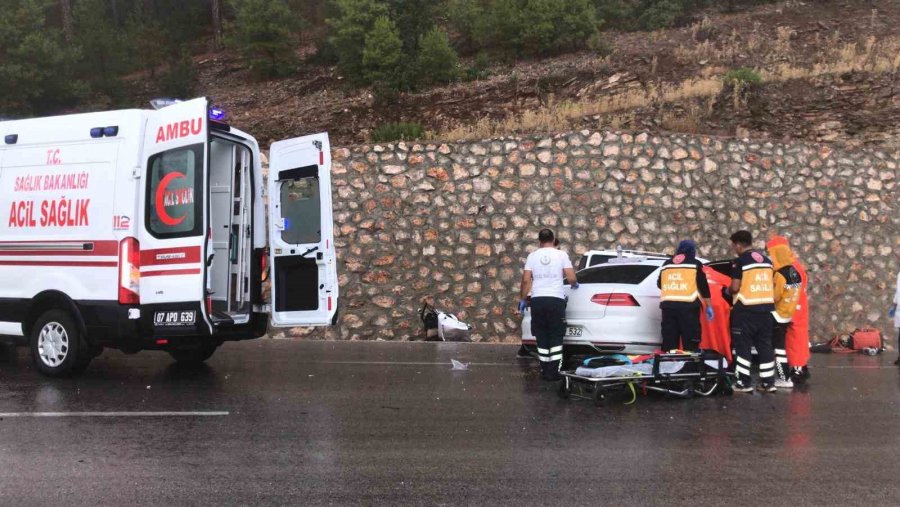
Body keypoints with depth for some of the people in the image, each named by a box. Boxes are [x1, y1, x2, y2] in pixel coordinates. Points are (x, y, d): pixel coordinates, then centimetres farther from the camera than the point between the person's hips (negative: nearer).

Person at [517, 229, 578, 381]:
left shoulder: (533, 256, 6)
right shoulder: (561, 255, 1)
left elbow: (526, 280, 3)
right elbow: (571, 278, -3)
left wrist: (522, 299, 12)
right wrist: (575, 284, 19)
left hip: (537, 300, 2)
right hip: (556, 299, -2)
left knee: (542, 338, 9)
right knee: (556, 338, 3)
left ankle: (545, 371, 10)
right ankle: (554, 372, -3)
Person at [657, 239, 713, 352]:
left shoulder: (666, 264, 16)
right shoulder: (695, 264, 3)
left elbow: (659, 284, 24)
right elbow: (703, 286, 0)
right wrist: (709, 306, 5)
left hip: (668, 305, 4)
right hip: (688, 306, -4)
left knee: (669, 341, 8)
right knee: (690, 343, -4)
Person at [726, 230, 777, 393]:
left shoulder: (740, 261, -9)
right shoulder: (766, 260, 13)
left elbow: (735, 287, -14)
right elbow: (772, 285, 17)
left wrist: (728, 291, 7)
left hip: (746, 309, -6)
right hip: (765, 308, 7)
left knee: (743, 345, 0)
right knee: (765, 345, 11)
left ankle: (744, 382, 0)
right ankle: (768, 382, 12)